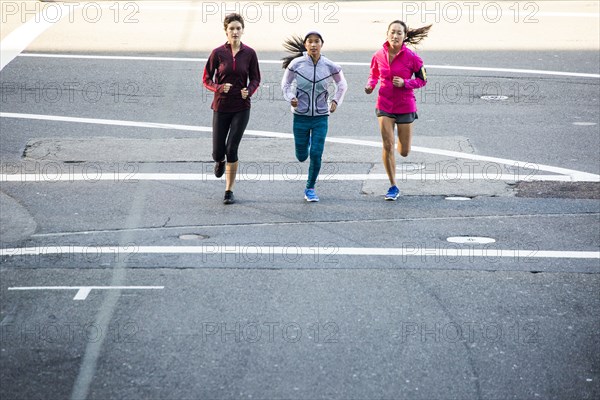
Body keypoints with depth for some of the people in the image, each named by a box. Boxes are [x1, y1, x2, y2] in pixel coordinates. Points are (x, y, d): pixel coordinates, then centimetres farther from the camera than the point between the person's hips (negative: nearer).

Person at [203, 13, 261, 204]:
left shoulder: (249, 53, -2)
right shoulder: (218, 53, -5)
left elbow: (255, 79, 7)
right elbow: (207, 79, 1)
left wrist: (248, 91, -14)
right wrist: (219, 88, -19)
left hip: (241, 108, 0)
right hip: (221, 107, 1)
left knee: (232, 149, -9)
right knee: (218, 152, 3)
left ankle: (229, 191, 3)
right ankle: (220, 160, 43)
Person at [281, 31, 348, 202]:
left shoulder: (330, 67, -7)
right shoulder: (296, 64, -10)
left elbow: (342, 85, 12)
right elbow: (286, 84, 5)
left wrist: (336, 101, -2)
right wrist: (291, 98, -13)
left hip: (321, 117, 0)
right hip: (300, 116, 0)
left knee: (316, 155, -9)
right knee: (301, 156, 10)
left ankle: (310, 189, 11)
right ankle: (306, 141, 48)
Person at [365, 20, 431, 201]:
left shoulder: (411, 57, -12)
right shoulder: (379, 55, -4)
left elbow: (422, 80, -3)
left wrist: (404, 83, -19)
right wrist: (370, 85, -6)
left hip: (405, 106, -1)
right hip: (384, 105, 1)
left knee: (404, 152, 7)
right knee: (387, 146, -8)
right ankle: (393, 187, 5)